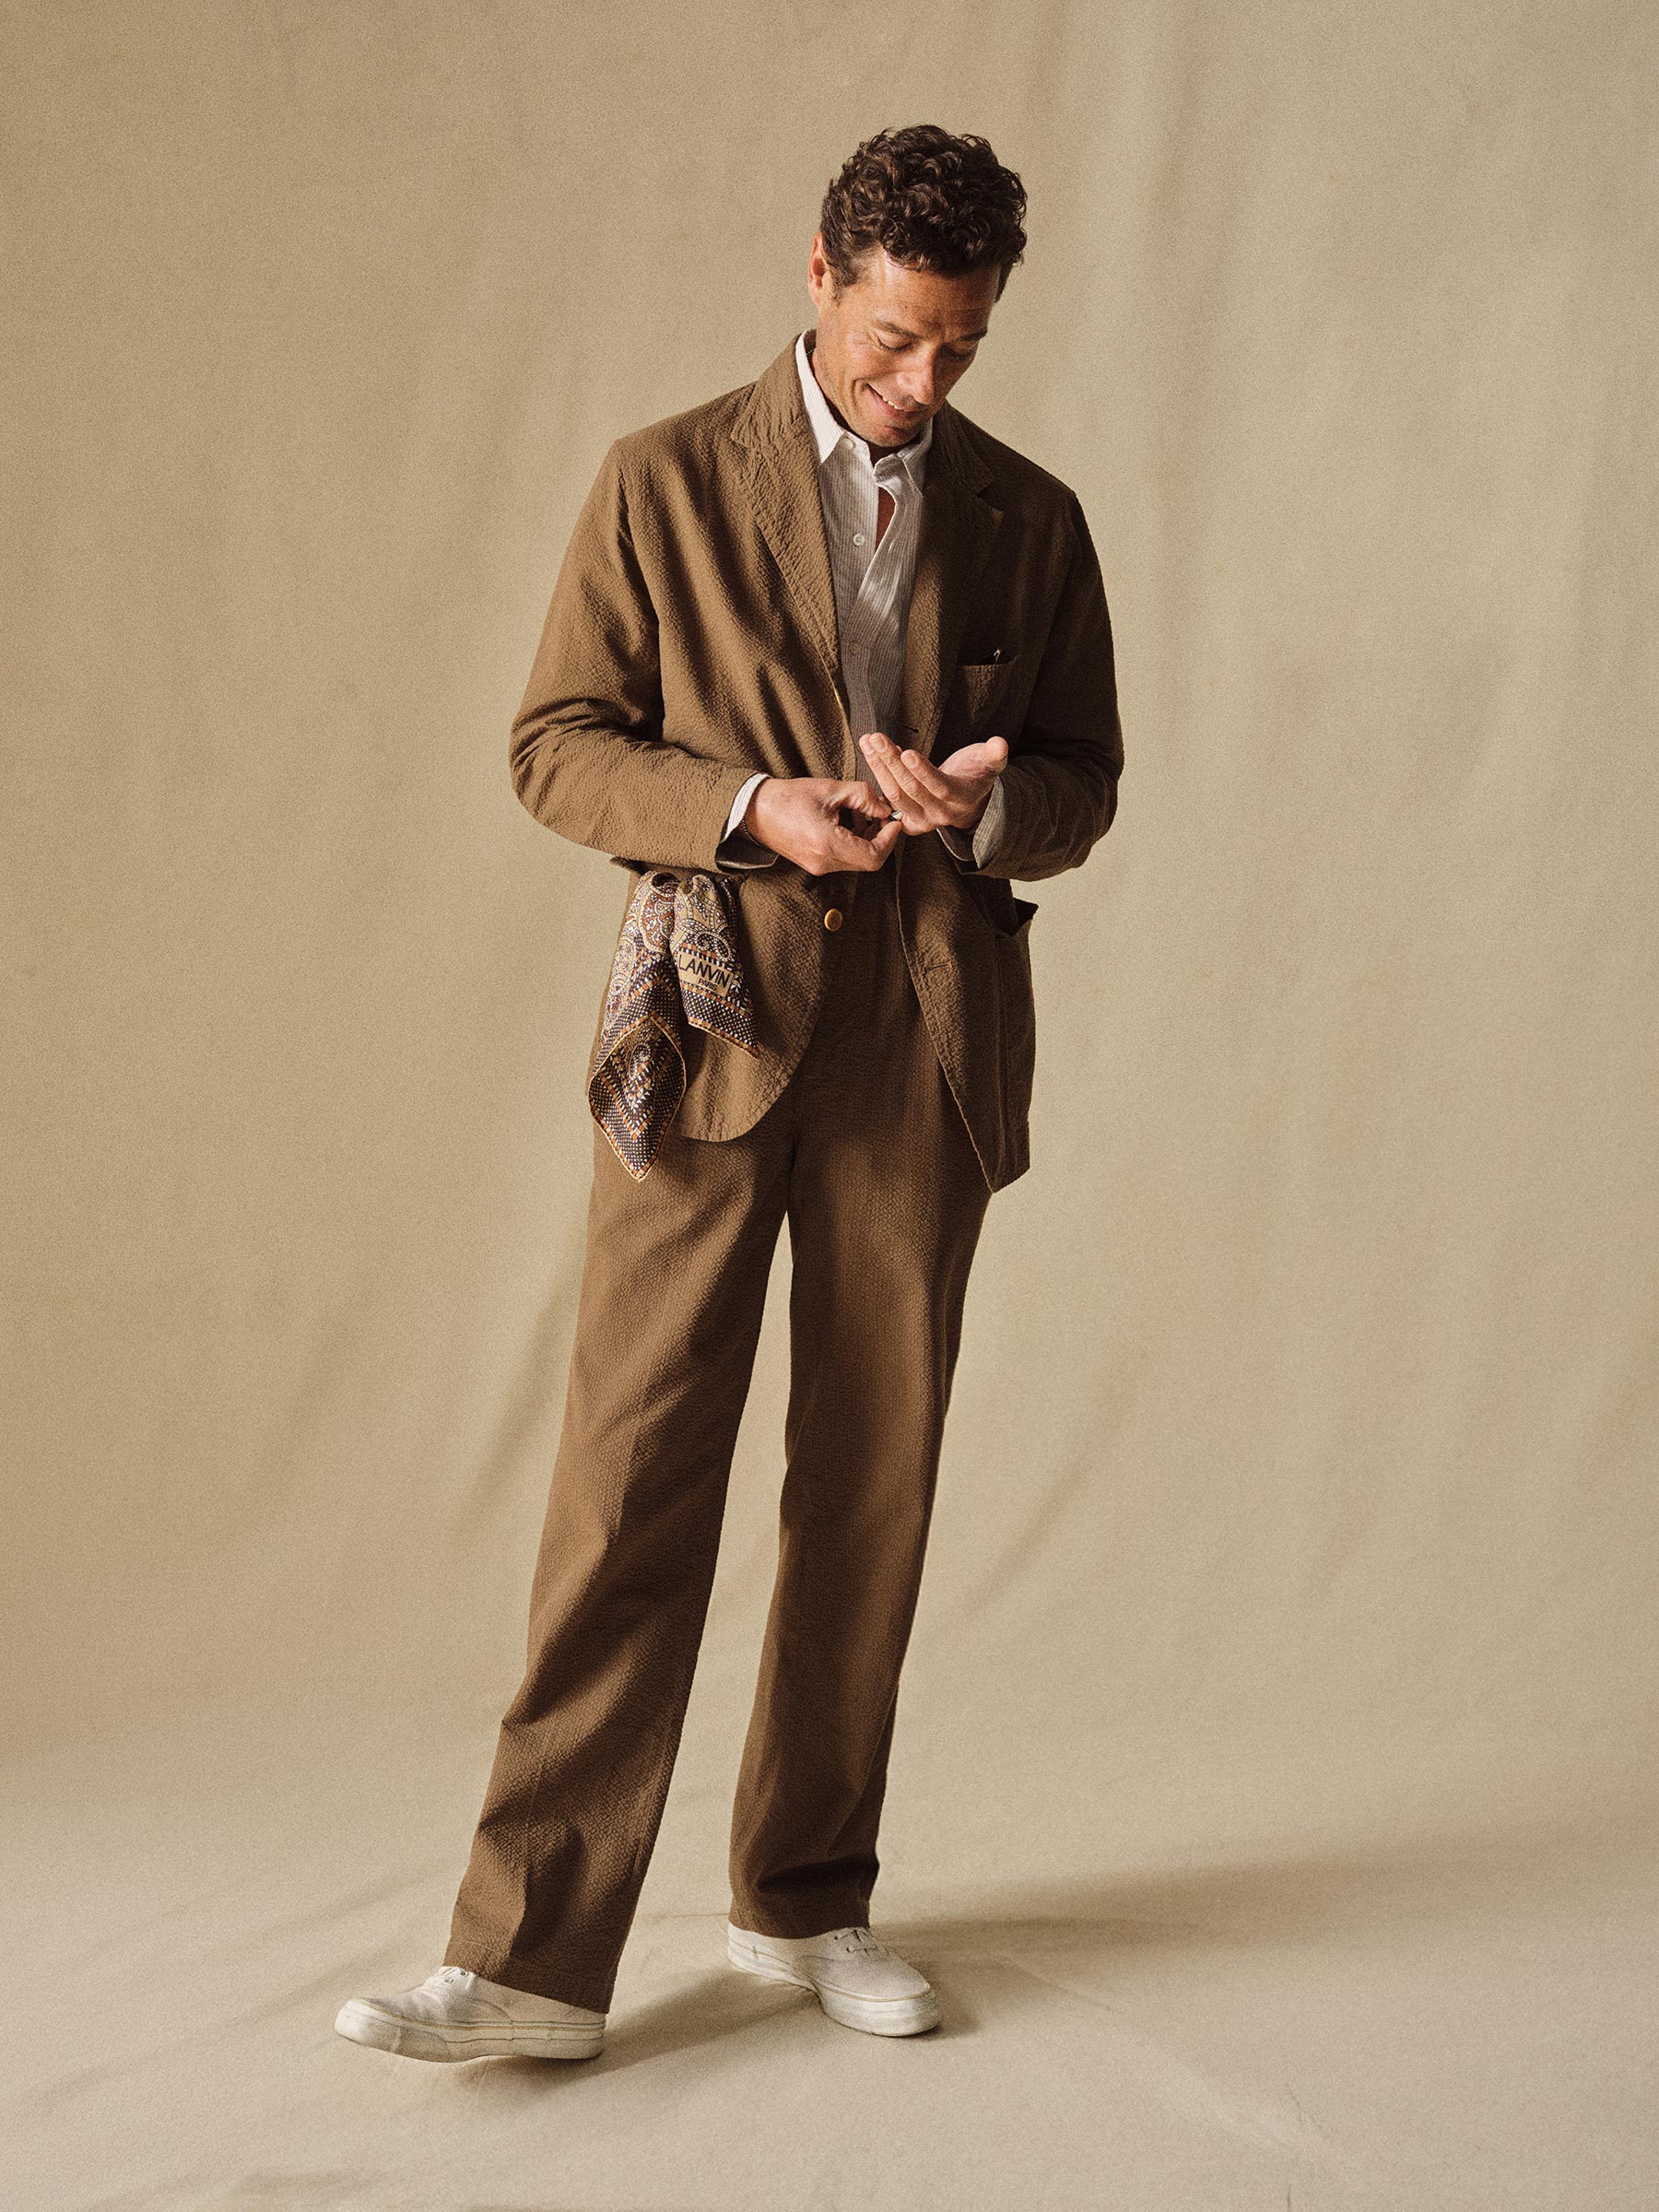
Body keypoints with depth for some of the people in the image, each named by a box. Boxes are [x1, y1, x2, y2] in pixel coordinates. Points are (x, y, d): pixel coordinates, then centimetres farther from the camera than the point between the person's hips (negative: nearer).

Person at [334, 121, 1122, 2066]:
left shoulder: (1030, 521, 10)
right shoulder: (665, 483, 4)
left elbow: (1084, 786, 14)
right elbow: (556, 744, 1)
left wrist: (976, 801, -10)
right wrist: (758, 807, -15)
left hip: (923, 1041, 3)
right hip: (714, 1025, -2)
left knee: (870, 1485, 6)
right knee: (630, 1479, -7)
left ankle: (805, 1901, 21)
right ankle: (535, 1953, -4)